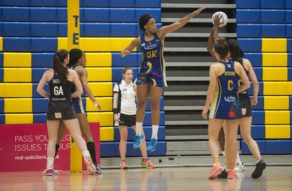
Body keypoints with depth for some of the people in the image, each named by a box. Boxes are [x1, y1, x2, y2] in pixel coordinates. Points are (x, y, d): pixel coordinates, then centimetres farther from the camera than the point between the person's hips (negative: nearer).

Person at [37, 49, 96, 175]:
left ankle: (49, 167, 5)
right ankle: (88, 160, -17)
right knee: (77, 136, -2)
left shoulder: (48, 73, 2)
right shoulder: (72, 73, -2)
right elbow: (80, 91, -3)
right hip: (67, 108, -2)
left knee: (52, 139, 11)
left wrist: (50, 96, 13)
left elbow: (39, 89, 0)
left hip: (53, 108, 2)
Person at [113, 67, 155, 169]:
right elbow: (115, 100, 1)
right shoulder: (118, 86, 2)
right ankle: (123, 161, 2)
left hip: (134, 114, 4)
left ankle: (145, 160, 1)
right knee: (123, 138, -2)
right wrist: (116, 113, -9)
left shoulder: (134, 86, 12)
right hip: (123, 114, -4)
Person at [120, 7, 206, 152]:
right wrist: (124, 53, -18)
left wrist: (196, 12, -12)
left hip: (157, 73, -2)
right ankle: (139, 134, 16)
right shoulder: (139, 40, -2)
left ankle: (154, 137, 4)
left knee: (155, 105, -1)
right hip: (144, 72, 2)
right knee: (141, 104, 5)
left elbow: (180, 23, -7)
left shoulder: (160, 33, -5)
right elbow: (124, 52, 7)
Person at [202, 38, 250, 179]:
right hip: (234, 105, 4)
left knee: (212, 138, 4)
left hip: (219, 105, -4)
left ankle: (216, 164, -18)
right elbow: (247, 84, 4)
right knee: (232, 139, 10)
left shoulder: (215, 67, -9)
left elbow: (212, 89, -11)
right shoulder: (237, 65, 2)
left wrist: (206, 107, -5)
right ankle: (231, 170, 14)